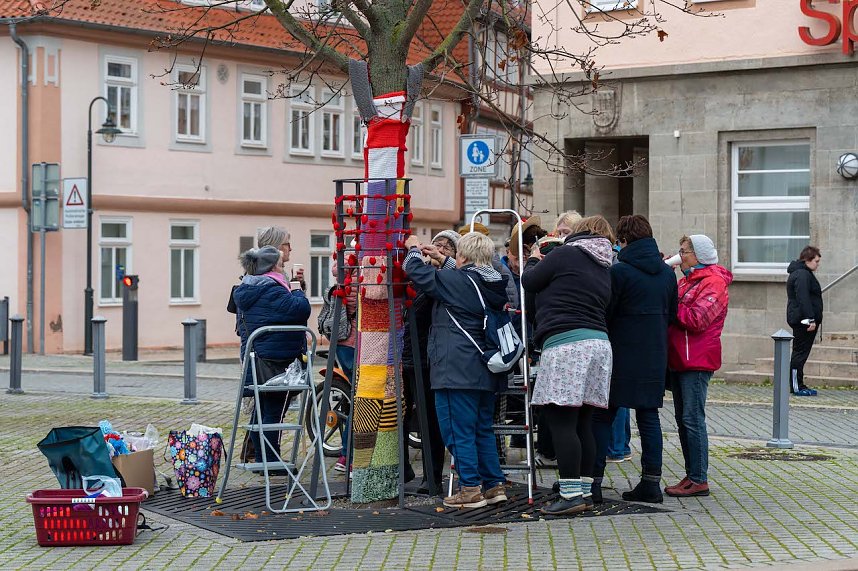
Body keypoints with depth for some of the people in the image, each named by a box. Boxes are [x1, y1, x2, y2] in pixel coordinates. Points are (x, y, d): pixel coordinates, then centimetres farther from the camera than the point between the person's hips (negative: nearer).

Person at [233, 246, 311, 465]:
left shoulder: (246, 290, 13)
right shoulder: (271, 291, -18)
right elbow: (300, 309, -23)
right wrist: (298, 294, -3)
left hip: (254, 356, 9)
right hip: (273, 360, -9)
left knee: (262, 408, 17)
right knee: (273, 410, -3)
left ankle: (259, 456, 25)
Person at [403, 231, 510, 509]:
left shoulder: (453, 281, -13)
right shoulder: (495, 284, 8)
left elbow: (416, 271, -7)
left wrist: (414, 249, 11)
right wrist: (445, 261, 34)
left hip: (457, 371, -8)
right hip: (486, 371, 8)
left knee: (459, 431, -1)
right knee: (483, 429, 16)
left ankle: (470, 489, 0)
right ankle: (495, 484, 18)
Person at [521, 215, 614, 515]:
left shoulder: (565, 254, -2)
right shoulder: (604, 271, 20)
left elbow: (529, 282, 4)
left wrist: (534, 260, 26)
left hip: (565, 344, -8)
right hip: (599, 343, 8)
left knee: (561, 422, -7)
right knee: (582, 423, 12)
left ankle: (571, 494, -10)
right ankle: (585, 490, 15)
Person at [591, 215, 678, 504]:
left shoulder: (619, 271, -12)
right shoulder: (667, 273, 7)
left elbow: (605, 312, -10)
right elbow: (672, 314, 14)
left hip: (621, 356, -5)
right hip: (655, 357, 5)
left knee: (603, 416, 2)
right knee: (649, 416, 10)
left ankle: (594, 480, -1)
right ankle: (651, 482, 9)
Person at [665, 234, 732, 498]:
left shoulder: (713, 283, -9)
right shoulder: (686, 281, 21)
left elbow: (696, 319, -20)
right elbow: (677, 315, 16)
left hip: (697, 361, -10)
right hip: (679, 360, 10)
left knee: (692, 419, -9)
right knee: (683, 419, 11)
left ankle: (699, 480, -5)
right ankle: (692, 476, 18)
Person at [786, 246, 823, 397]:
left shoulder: (804, 273, 20)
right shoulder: (802, 275, -15)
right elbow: (803, 299, -23)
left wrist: (812, 319, 22)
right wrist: (810, 319, -25)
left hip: (799, 320, 11)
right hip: (804, 321, -11)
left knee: (800, 352, 13)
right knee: (800, 352, -8)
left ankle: (796, 385, 17)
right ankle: (797, 387, -7)